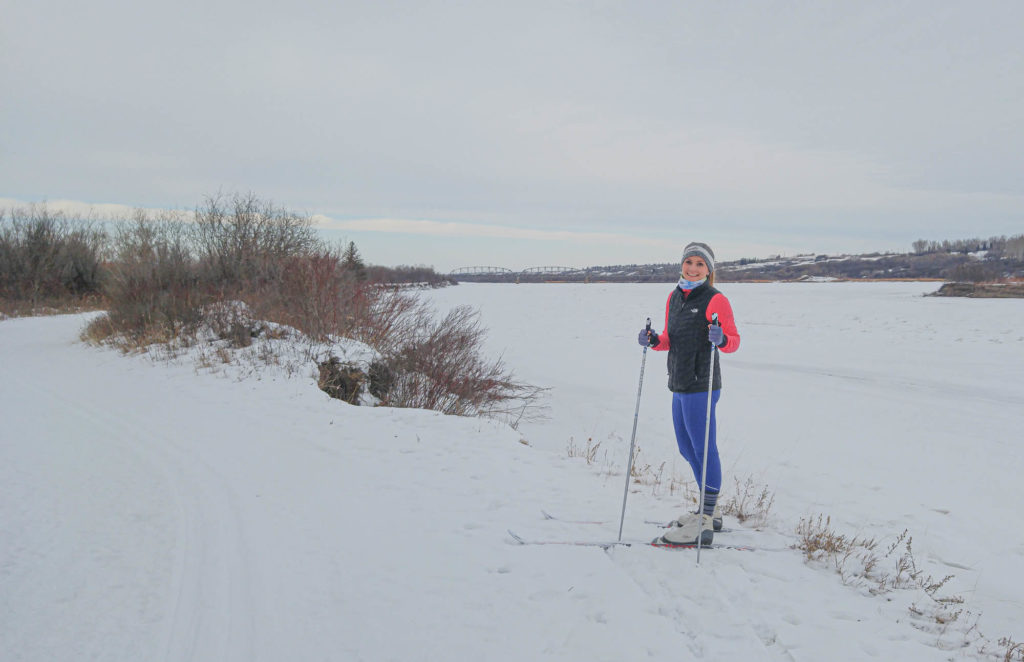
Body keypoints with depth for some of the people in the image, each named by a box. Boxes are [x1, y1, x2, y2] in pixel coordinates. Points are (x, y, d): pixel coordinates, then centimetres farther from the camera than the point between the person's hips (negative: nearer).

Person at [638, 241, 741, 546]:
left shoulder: (715, 300, -8)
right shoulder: (675, 297, 15)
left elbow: (734, 341, -9)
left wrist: (721, 340, -30)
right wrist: (653, 340, 1)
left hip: (700, 386, -9)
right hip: (679, 385, 9)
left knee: (704, 449, -6)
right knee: (687, 448, 16)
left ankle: (704, 524, -1)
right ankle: (710, 510, 31)